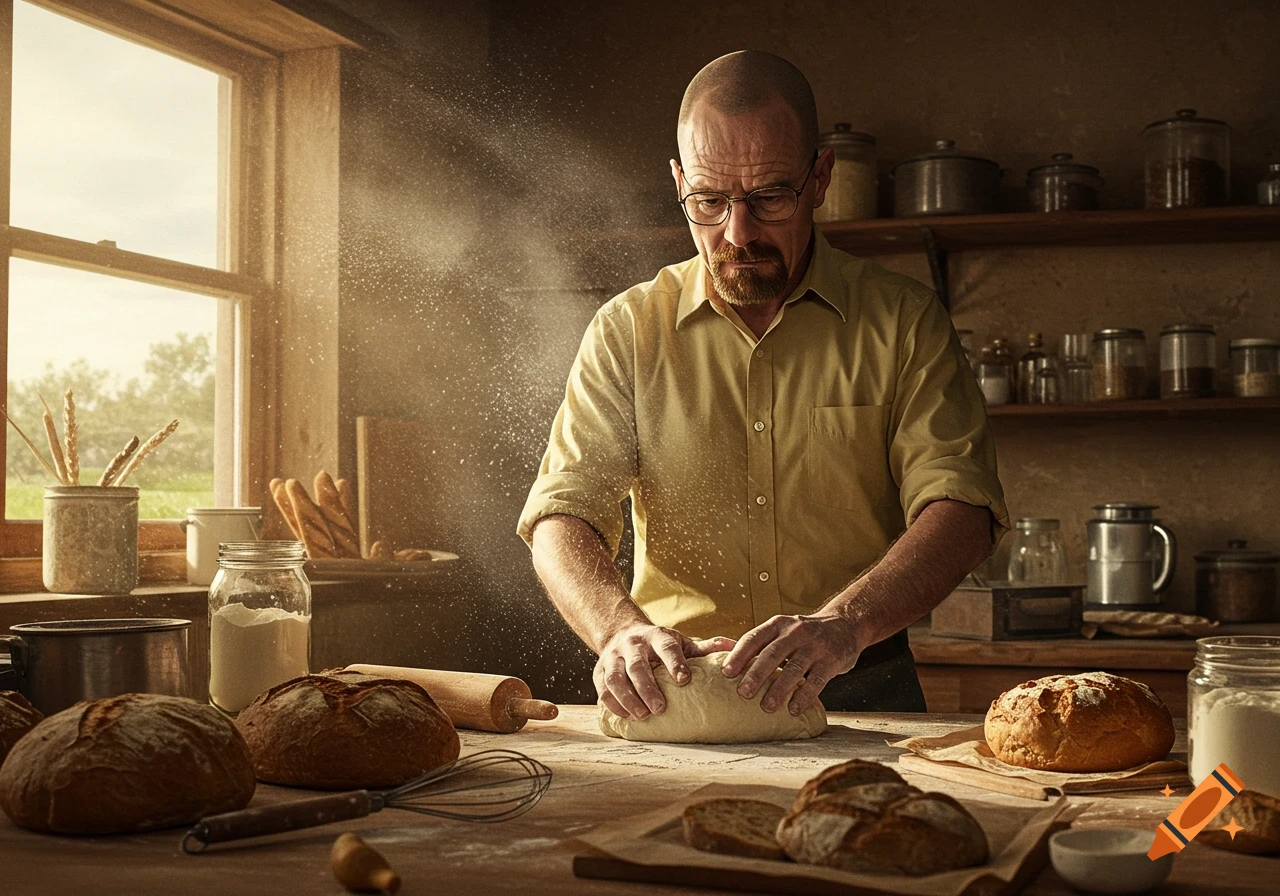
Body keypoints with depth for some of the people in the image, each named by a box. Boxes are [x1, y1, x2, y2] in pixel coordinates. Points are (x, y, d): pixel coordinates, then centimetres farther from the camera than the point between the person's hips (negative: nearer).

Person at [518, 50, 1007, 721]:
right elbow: (563, 516, 0)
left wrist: (845, 623, -26)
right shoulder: (628, 330, 6)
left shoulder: (903, 321, 4)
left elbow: (961, 510, -6)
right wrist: (622, 629, -22)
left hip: (862, 693, 0)